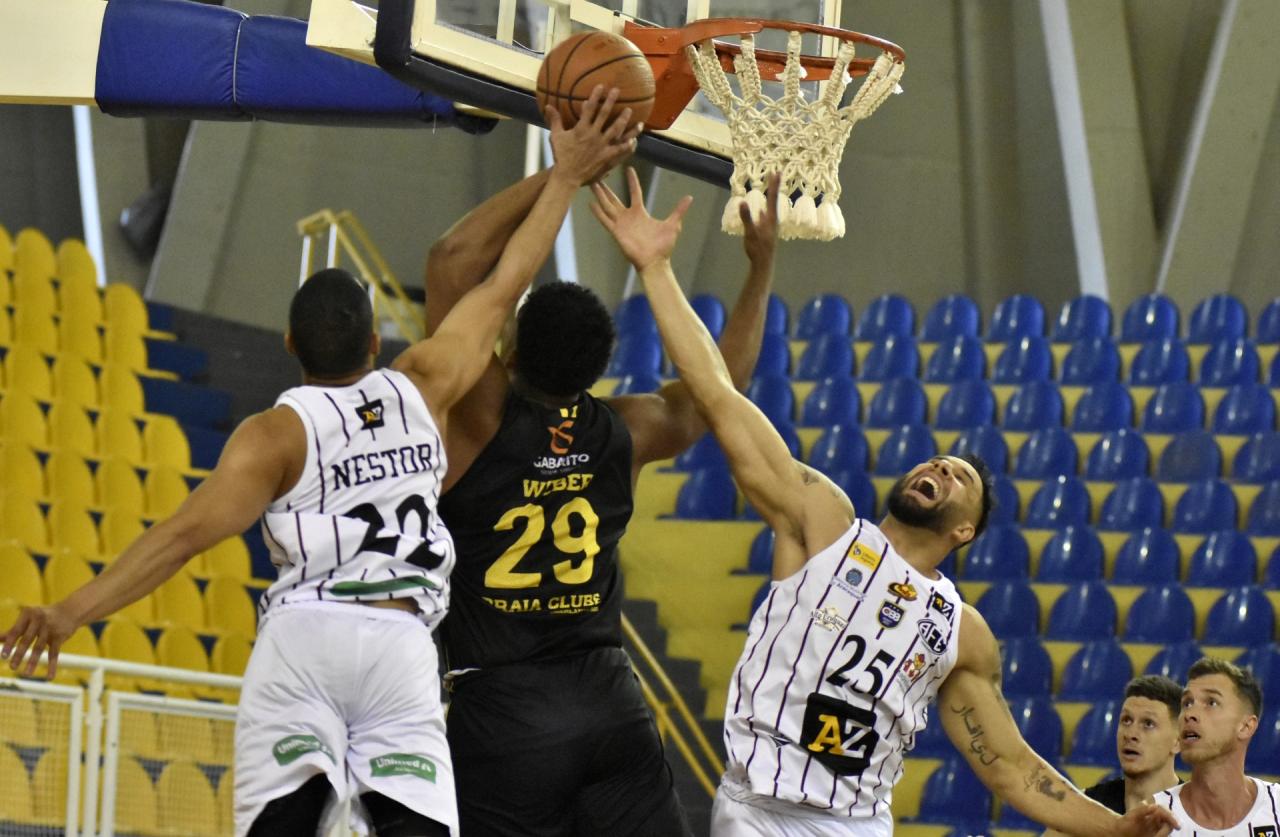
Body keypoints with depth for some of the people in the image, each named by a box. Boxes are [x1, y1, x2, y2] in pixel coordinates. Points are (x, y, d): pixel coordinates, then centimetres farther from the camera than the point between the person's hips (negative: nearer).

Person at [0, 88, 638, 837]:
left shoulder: (278, 432, 1)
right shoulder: (423, 390, 11)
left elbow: (189, 530, -11)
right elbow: (505, 286, 20)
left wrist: (76, 610, -15)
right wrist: (566, 178, 30)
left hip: (301, 640, -2)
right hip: (401, 642, 2)